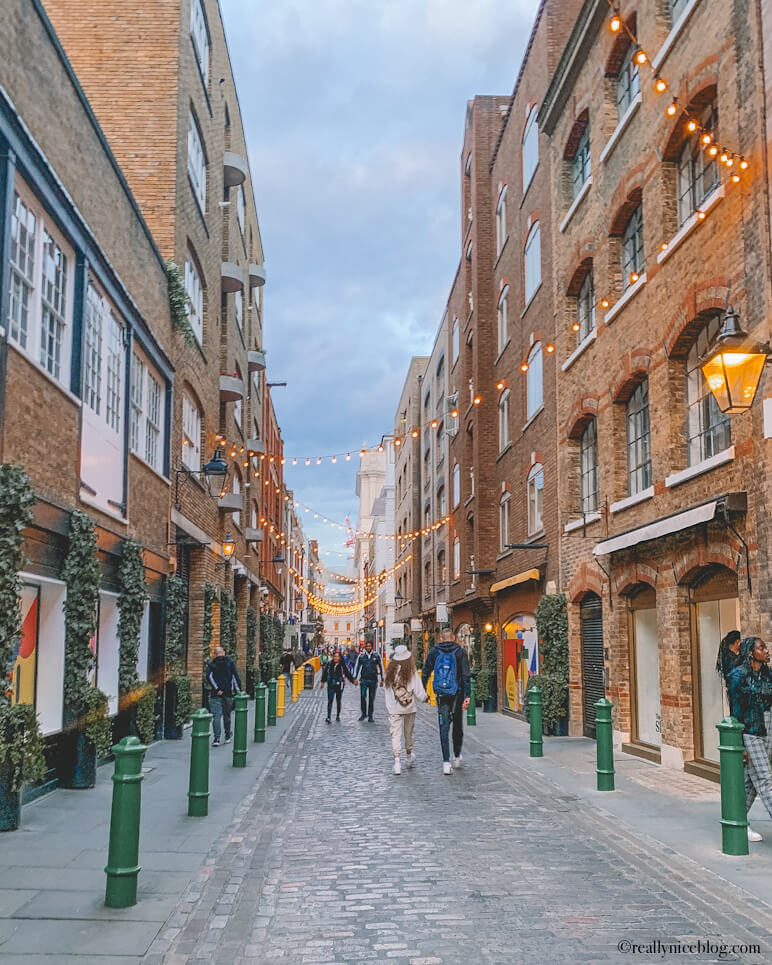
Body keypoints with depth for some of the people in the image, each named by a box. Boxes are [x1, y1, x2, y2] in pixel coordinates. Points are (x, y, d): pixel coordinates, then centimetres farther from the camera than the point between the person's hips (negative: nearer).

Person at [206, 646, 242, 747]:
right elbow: (235, 676, -3)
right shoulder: (230, 663, 5)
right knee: (227, 715, 16)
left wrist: (216, 689, -12)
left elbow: (209, 677, -12)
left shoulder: (211, 664, 3)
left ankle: (216, 739, -16)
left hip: (216, 694, -2)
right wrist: (238, 690, -2)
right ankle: (227, 737, 25)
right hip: (228, 693, 2)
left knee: (216, 716, -5)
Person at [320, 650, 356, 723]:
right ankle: (328, 717, -9)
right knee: (330, 701, -7)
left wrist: (353, 680, -6)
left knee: (338, 701, 11)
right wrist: (323, 682, 11)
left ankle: (338, 716, 26)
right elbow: (325, 673, 10)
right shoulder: (329, 664, 0)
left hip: (339, 685, 0)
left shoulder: (343, 665, -4)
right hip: (331, 685, 0)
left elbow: (348, 674, 2)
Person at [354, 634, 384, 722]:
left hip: (373, 680, 0)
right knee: (362, 697, -6)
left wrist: (382, 679, 7)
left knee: (371, 698, 4)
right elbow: (357, 667, 8)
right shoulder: (361, 656, 2)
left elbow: (381, 667, 8)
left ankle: (370, 716, 13)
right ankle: (364, 713, 12)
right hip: (363, 679, 0)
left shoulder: (376, 656, 1)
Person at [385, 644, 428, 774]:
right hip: (409, 708, 0)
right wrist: (425, 697, 11)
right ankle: (409, 757, 36)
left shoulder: (390, 672, -5)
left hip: (393, 709, 0)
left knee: (396, 735, 0)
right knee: (408, 733, 18)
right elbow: (419, 691, -8)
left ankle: (397, 760, -13)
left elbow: (387, 690, 0)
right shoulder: (412, 672, -11)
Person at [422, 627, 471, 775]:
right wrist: (467, 695, -9)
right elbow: (466, 675, -8)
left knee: (444, 727, 1)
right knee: (458, 725, 17)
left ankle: (446, 762, -8)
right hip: (457, 693, 0)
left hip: (441, 694, 0)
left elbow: (425, 673, 6)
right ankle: (457, 756, 30)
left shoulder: (434, 652, 2)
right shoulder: (460, 651, -2)